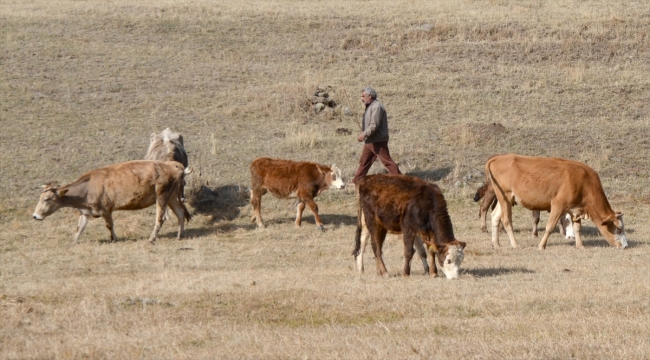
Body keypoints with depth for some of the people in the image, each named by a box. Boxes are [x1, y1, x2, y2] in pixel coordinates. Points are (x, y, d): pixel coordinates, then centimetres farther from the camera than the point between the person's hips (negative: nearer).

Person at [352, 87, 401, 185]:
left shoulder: (377, 107, -17)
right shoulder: (370, 106, 16)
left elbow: (374, 125, -24)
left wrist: (364, 134, -22)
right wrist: (363, 132, 9)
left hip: (378, 141, -10)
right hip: (369, 141, 10)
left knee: (387, 161, -8)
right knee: (364, 162, 13)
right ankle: (356, 181, 19)